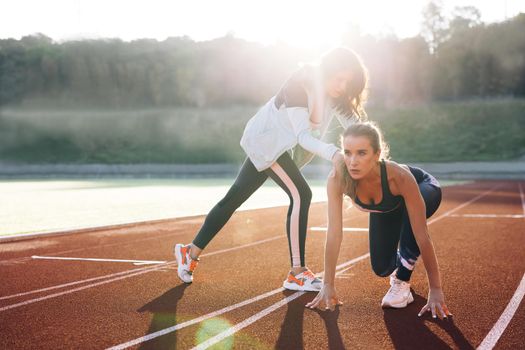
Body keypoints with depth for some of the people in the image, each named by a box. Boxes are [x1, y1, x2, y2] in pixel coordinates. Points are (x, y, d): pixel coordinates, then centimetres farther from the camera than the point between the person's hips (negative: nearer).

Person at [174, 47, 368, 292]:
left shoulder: (333, 92, -4)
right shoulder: (299, 86, -27)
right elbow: (303, 136, -34)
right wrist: (332, 154, -50)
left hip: (281, 145, 8)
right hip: (265, 141, -8)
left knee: (233, 199, 12)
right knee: (300, 194, -20)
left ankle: (191, 252, 24)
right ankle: (297, 273, -15)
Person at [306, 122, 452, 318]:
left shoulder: (399, 176, -44)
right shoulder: (337, 179, -37)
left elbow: (422, 236, -41)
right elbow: (334, 234, -32)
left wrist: (435, 291, -39)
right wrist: (328, 286, -31)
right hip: (384, 209, 3)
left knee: (410, 213, -38)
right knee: (381, 268, -4)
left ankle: (402, 281, -16)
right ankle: (400, 261, 33)